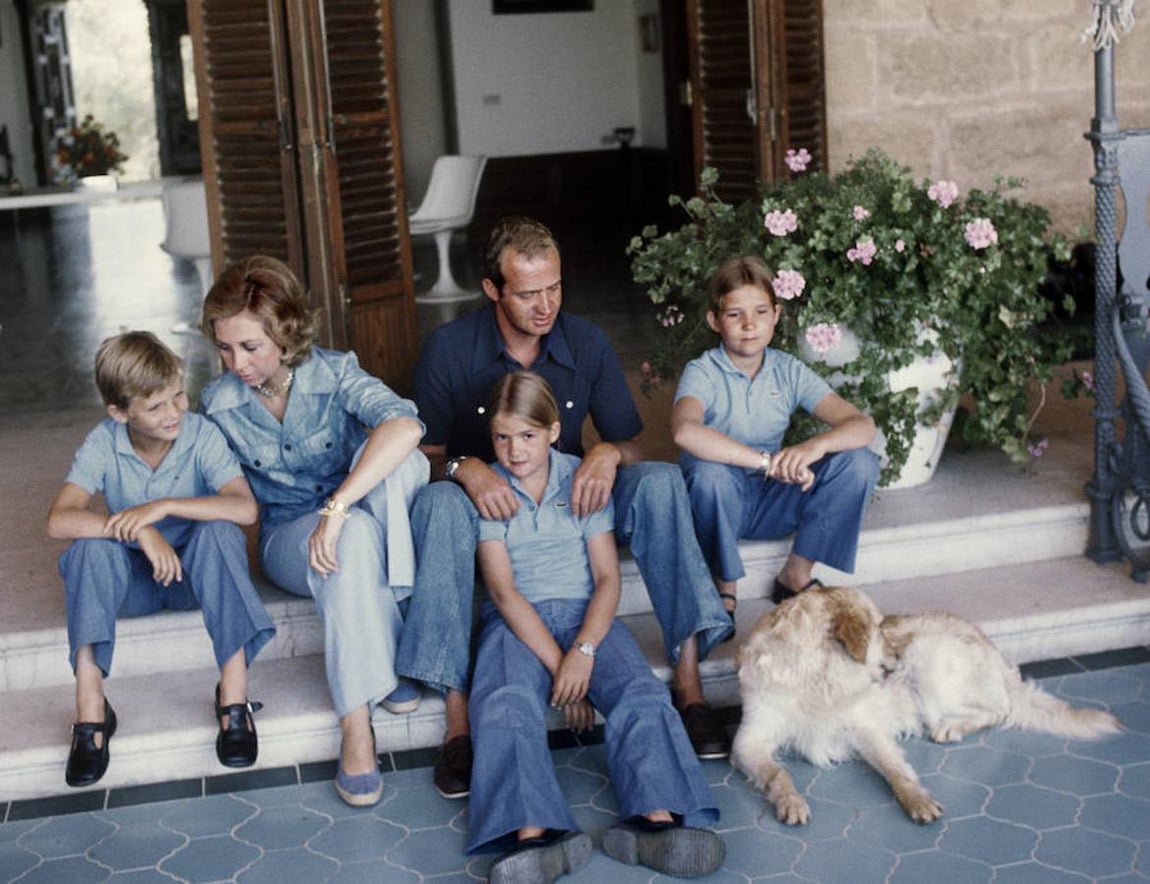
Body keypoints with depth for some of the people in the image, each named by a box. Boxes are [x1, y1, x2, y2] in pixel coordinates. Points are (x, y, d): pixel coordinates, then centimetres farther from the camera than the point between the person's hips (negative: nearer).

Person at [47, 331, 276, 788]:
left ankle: (234, 691, -33)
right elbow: (59, 520, -25)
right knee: (91, 547, -29)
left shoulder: (201, 434, -15)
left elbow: (245, 508, -29)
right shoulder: (103, 444, -12)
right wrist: (139, 531, -37)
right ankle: (90, 705, -30)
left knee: (219, 532, -32)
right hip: (135, 582, 1)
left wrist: (165, 506, -35)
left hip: (197, 575, -1)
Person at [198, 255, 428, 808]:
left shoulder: (334, 374, -14)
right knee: (355, 537, -39)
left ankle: (392, 642, -31)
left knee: (401, 460, -34)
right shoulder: (218, 405, -6)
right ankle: (355, 721, -37)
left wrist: (337, 506, -43)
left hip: (367, 519, 1)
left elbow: (404, 424, -35)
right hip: (288, 539, 0)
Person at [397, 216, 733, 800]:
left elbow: (631, 446, 2)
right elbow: (424, 453, -8)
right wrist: (464, 467, -31)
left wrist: (609, 454, -23)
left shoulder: (587, 345, -2)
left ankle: (689, 683, -29)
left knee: (660, 480, -25)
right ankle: (457, 723, -39)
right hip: (488, 510, -2)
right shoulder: (449, 349, -9)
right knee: (437, 501, -37)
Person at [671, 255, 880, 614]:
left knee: (859, 461, -15)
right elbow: (685, 431, -39)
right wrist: (767, 460, -41)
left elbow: (862, 425, -12)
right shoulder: (703, 373, -15)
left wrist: (814, 446, -33)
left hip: (772, 503, 4)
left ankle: (796, 574, -1)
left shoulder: (790, 372, -3)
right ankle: (724, 585, -12)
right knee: (709, 471, -38)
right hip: (717, 504, -4)